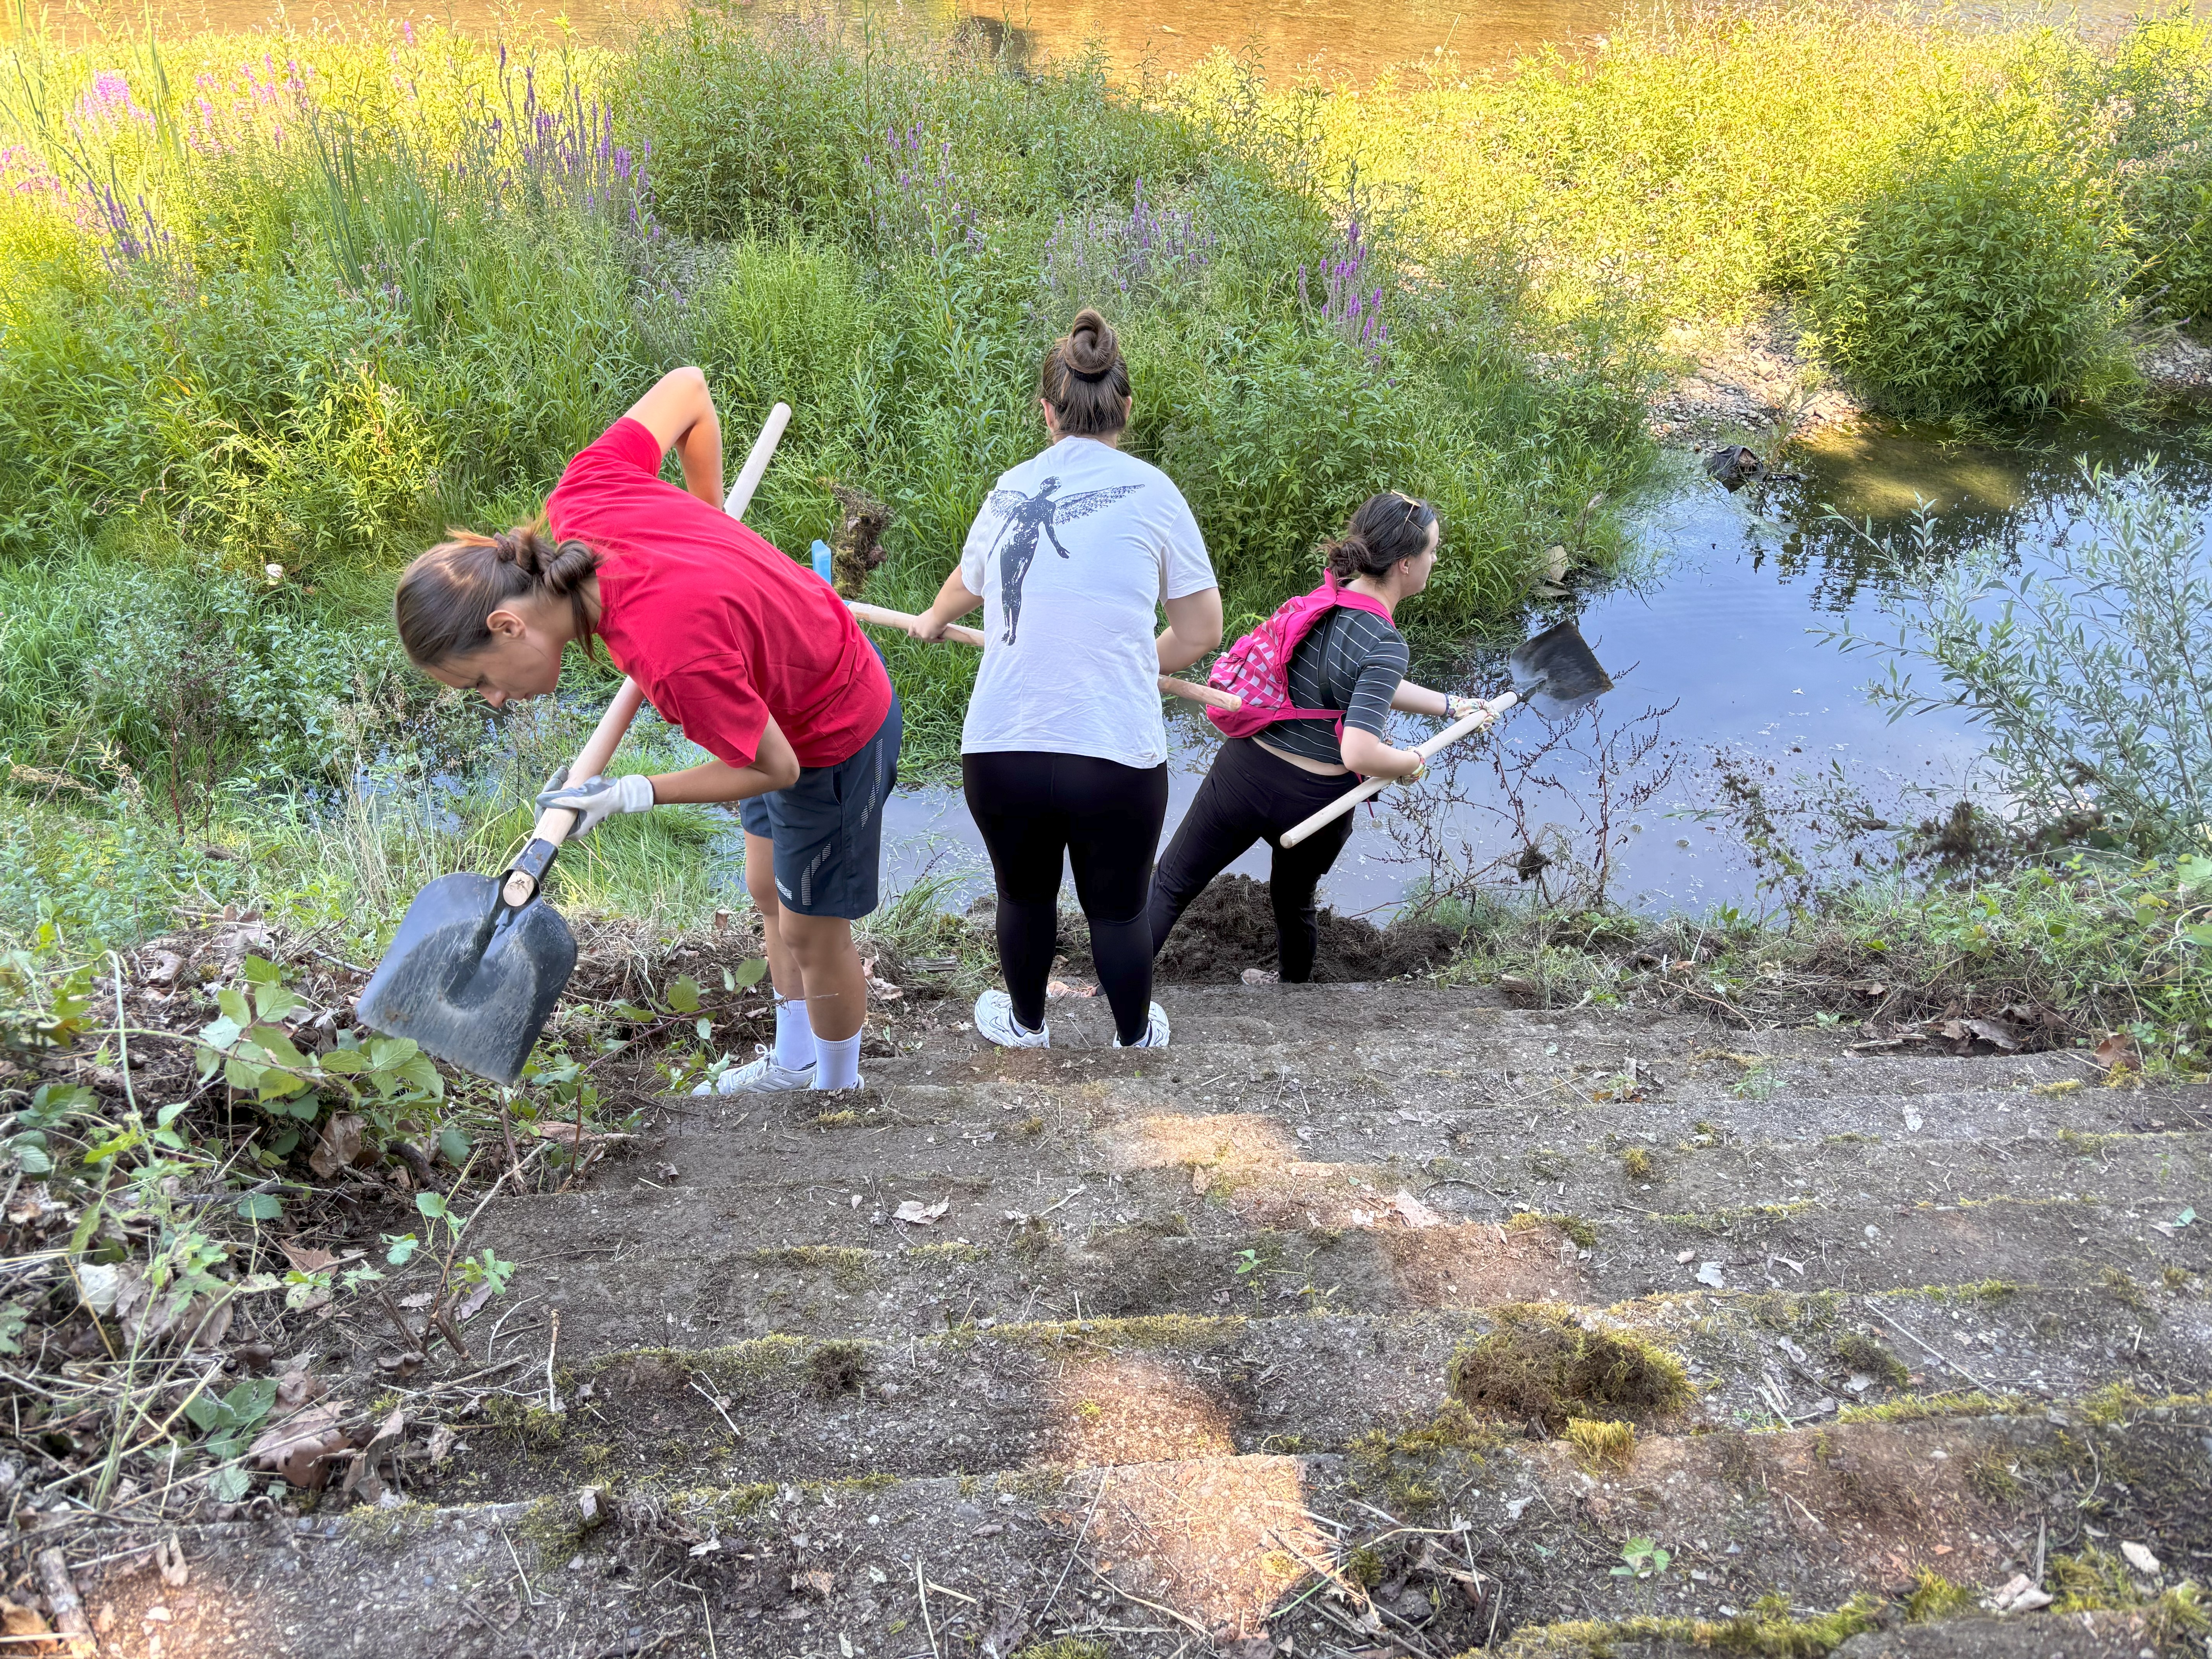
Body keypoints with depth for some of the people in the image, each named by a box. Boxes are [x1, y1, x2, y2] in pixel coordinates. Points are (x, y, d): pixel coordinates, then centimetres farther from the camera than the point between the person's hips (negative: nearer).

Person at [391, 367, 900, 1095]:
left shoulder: (675, 656, -43)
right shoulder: (583, 497, -24)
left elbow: (775, 768, -25)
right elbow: (686, 387, -8)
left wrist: (625, 797, -22)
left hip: (834, 740, -8)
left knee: (812, 933, 12)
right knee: (769, 892, 25)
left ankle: (838, 1088, 40)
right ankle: (793, 1063, 49)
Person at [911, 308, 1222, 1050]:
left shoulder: (1011, 489, 7)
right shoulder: (1151, 491, -2)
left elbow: (966, 586, 28)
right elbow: (1200, 635, 2)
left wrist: (933, 619, 51)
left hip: (1001, 749, 3)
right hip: (1116, 754, -2)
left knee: (1025, 895, 26)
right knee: (1118, 907, 20)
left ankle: (1025, 1022, 50)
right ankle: (1136, 1035, 44)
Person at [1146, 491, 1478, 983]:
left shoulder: (1325, 596, 0)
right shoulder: (1386, 643, -21)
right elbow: (1359, 754, -30)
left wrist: (1449, 705, 18)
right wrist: (1411, 762, -10)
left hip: (1244, 771, 3)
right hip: (1312, 800, -3)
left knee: (1169, 888, 11)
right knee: (1294, 903, 25)